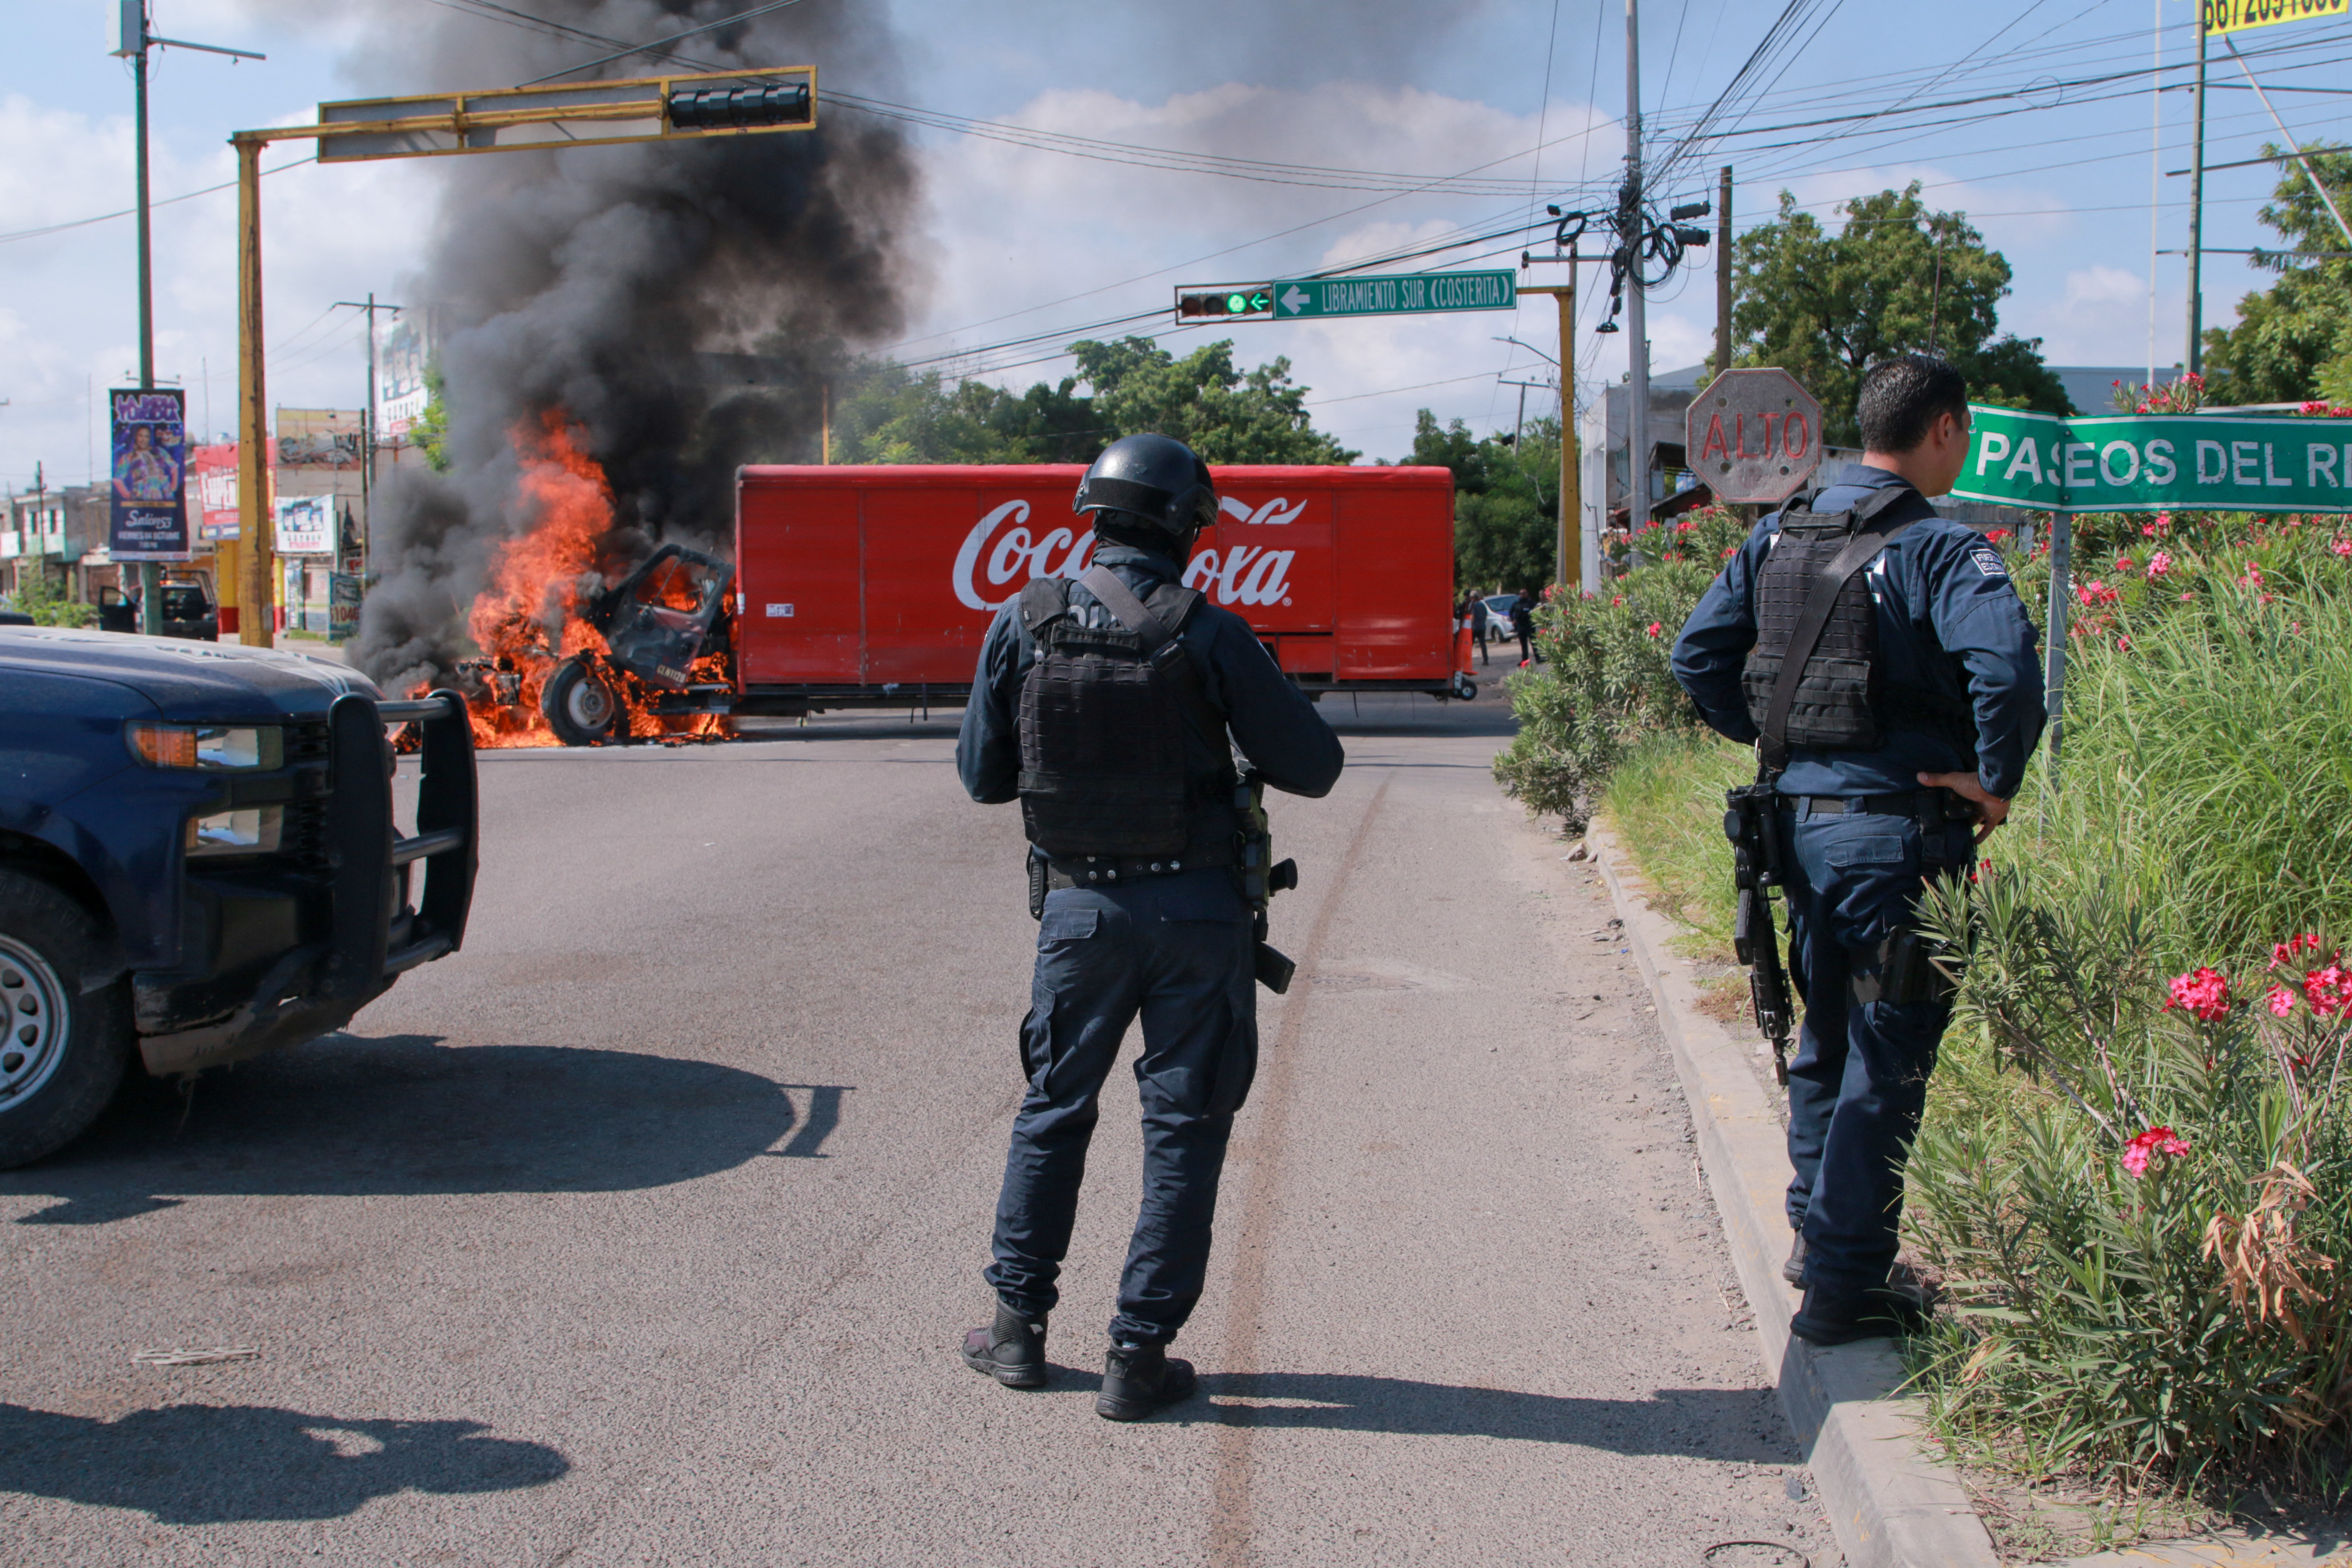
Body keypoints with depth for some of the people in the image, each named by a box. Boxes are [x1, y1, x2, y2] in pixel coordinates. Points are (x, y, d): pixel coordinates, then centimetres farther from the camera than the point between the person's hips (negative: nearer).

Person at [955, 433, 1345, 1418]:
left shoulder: (1025, 623, -4)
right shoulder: (1208, 634, -11)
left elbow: (982, 774, 4)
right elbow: (1313, 768, -6)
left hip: (1079, 905, 3)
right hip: (1197, 910, -2)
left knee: (1054, 1108, 19)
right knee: (1184, 1124, 8)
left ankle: (1018, 1324, 24)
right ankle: (1138, 1354, 10)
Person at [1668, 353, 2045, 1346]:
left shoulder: (1779, 535, 8)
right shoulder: (1939, 549, -14)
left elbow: (1698, 655, 10)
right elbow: (2006, 665, -30)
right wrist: (1995, 780, -17)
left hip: (1801, 817, 7)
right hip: (1898, 828, -7)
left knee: (1828, 1037, 21)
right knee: (1886, 1060, 2)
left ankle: (1815, 1234, 34)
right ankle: (1843, 1285, 6)